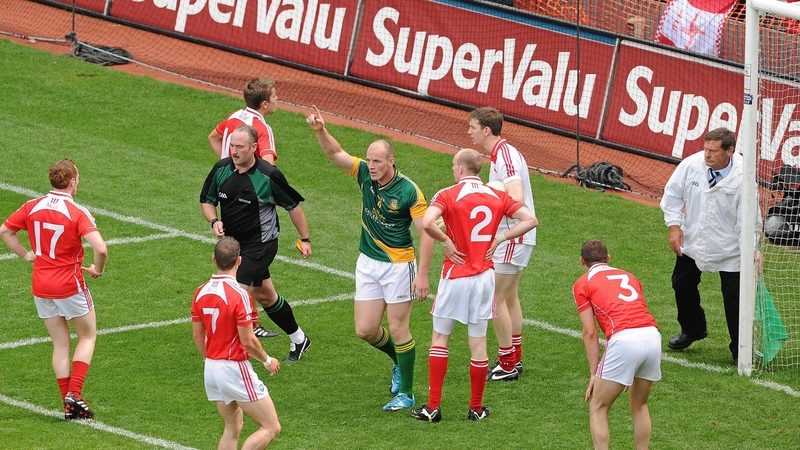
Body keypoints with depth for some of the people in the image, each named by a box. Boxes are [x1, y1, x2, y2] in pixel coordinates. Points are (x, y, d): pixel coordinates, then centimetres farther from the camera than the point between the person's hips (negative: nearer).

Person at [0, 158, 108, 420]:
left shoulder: (33, 207, -1)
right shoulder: (77, 213, -16)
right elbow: (100, 249, -26)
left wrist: (28, 255, 11)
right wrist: (97, 270, -7)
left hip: (41, 287, 5)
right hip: (70, 286, -5)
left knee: (60, 344, 12)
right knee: (87, 337, 13)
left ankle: (69, 406, 9)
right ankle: (74, 394, -2)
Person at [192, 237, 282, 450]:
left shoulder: (201, 292, 2)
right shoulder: (238, 294, -19)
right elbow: (248, 341, -18)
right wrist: (267, 360, 1)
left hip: (211, 369, 8)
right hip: (236, 370, -8)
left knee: (232, 428, 19)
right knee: (271, 427, -1)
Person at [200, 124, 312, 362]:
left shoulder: (268, 175, -17)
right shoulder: (221, 169, -5)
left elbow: (293, 205, -4)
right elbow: (207, 200, 9)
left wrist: (305, 239, 0)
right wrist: (214, 221, -12)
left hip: (261, 245, -6)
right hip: (233, 242, 6)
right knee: (264, 295, 18)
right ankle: (298, 339, 36)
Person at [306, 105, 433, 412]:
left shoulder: (408, 191, -18)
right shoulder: (365, 174, -1)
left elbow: (426, 232, -16)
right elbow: (335, 154, -1)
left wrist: (423, 274, -21)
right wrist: (320, 130, -22)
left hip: (398, 265, -6)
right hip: (368, 262, 6)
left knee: (398, 330, -2)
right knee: (365, 329, 5)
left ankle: (406, 393, 9)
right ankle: (399, 361, 33)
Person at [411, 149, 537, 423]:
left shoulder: (448, 195, -10)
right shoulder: (497, 197, 4)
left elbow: (427, 222, -28)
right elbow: (530, 220, 1)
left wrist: (446, 241, -11)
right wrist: (499, 238, 2)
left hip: (455, 276, -3)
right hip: (484, 276, 3)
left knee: (440, 338, 9)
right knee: (478, 343, 10)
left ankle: (433, 407, 8)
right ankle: (476, 408, 16)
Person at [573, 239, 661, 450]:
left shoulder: (582, 284, 14)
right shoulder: (628, 276, 29)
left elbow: (590, 332, 8)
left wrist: (594, 374, 12)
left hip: (624, 339, -5)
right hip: (653, 336, 5)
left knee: (598, 408, 8)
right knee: (640, 406, 24)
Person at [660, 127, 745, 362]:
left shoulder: (742, 177, -25)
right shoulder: (691, 165, -16)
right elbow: (672, 193, 1)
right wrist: (674, 226, -7)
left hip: (729, 248, -4)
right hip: (692, 241, 4)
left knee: (734, 298, -5)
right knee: (682, 285, 19)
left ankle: (740, 350, 10)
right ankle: (692, 330, 46)